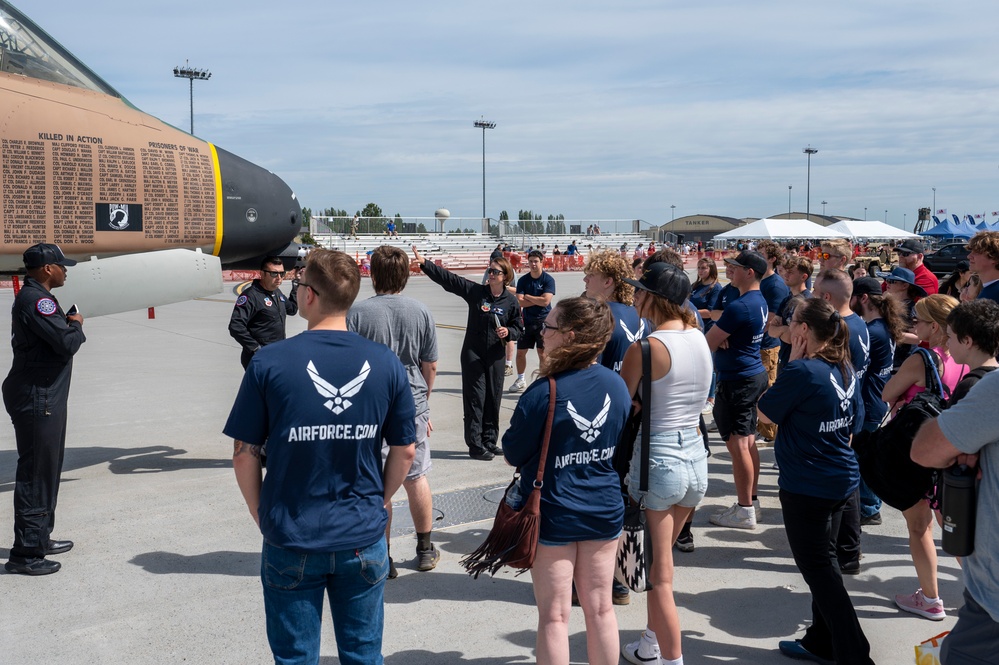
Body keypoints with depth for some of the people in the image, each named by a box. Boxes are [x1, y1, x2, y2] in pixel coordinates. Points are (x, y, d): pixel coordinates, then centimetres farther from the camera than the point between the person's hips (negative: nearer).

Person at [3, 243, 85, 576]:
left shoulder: (36, 298, 16)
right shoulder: (36, 300, -18)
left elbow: (56, 336, 15)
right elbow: (67, 343, -24)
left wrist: (69, 320, 1)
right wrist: (76, 325, -5)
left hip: (44, 397, 11)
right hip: (37, 399, -11)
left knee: (46, 470, 19)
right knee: (35, 473, -7)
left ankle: (39, 538, 31)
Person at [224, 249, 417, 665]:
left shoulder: (268, 363, -12)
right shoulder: (386, 363, -6)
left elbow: (244, 454, -6)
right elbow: (404, 451, 1)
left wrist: (261, 516, 8)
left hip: (291, 540, -1)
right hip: (364, 540, 2)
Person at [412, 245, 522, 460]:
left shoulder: (511, 301, 0)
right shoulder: (475, 291, -3)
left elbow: (519, 328, 9)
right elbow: (447, 278, -8)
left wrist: (508, 332, -13)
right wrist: (424, 262, -15)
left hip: (495, 356, 2)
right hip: (473, 354, -2)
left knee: (493, 399, 9)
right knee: (475, 399, -3)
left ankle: (489, 442, 23)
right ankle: (475, 446, 2)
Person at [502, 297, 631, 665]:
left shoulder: (544, 393, -22)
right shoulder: (617, 385, -5)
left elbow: (512, 454, -10)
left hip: (553, 514, -5)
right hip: (605, 510, 5)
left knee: (554, 616, 8)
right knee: (600, 608, 16)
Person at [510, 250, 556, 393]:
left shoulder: (548, 280, -9)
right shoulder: (523, 280, 1)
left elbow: (545, 301, -20)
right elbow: (520, 302, -8)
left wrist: (527, 297, -10)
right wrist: (538, 300, -14)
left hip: (543, 321, -4)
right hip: (527, 321, 4)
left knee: (542, 353, -1)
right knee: (520, 352, 9)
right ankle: (520, 380, 26)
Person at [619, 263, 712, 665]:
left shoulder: (646, 348, -17)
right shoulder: (700, 339, 3)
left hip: (658, 461, -8)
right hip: (696, 458, 8)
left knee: (660, 576, 4)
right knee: (659, 563, 25)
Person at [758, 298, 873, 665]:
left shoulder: (802, 371, -22)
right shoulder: (845, 369, 4)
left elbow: (764, 412, -10)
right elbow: (851, 426, 13)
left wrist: (792, 361, -10)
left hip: (807, 486, -9)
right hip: (841, 479, 9)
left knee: (819, 568, 2)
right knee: (823, 562, 20)